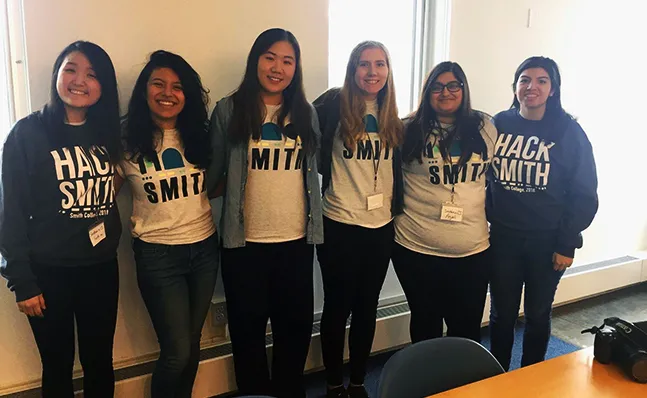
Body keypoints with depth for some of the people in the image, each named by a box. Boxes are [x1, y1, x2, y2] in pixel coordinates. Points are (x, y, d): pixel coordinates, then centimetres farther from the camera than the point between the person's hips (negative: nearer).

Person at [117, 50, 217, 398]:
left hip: (204, 247, 4)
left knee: (192, 343, 15)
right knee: (177, 351, -1)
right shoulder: (127, 142, -8)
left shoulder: (198, 135, 3)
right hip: (157, 254, -4)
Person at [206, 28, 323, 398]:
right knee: (248, 332, 12)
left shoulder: (307, 113, 6)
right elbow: (212, 173, -2)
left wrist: (314, 224, 11)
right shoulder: (229, 110, -3)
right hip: (245, 243, -2)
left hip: (297, 241, 3)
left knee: (296, 330, 15)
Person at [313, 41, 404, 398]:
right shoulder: (334, 104, -8)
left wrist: (397, 207, 10)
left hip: (381, 226, 5)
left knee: (367, 307, 14)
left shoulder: (390, 116, 9)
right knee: (338, 306, 7)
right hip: (339, 225, -5)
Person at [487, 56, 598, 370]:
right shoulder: (499, 124, 0)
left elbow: (584, 194, -5)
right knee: (502, 314, 11)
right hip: (502, 237, 2)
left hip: (547, 241, -1)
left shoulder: (568, 132, -6)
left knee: (537, 313, 13)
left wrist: (567, 244, -7)